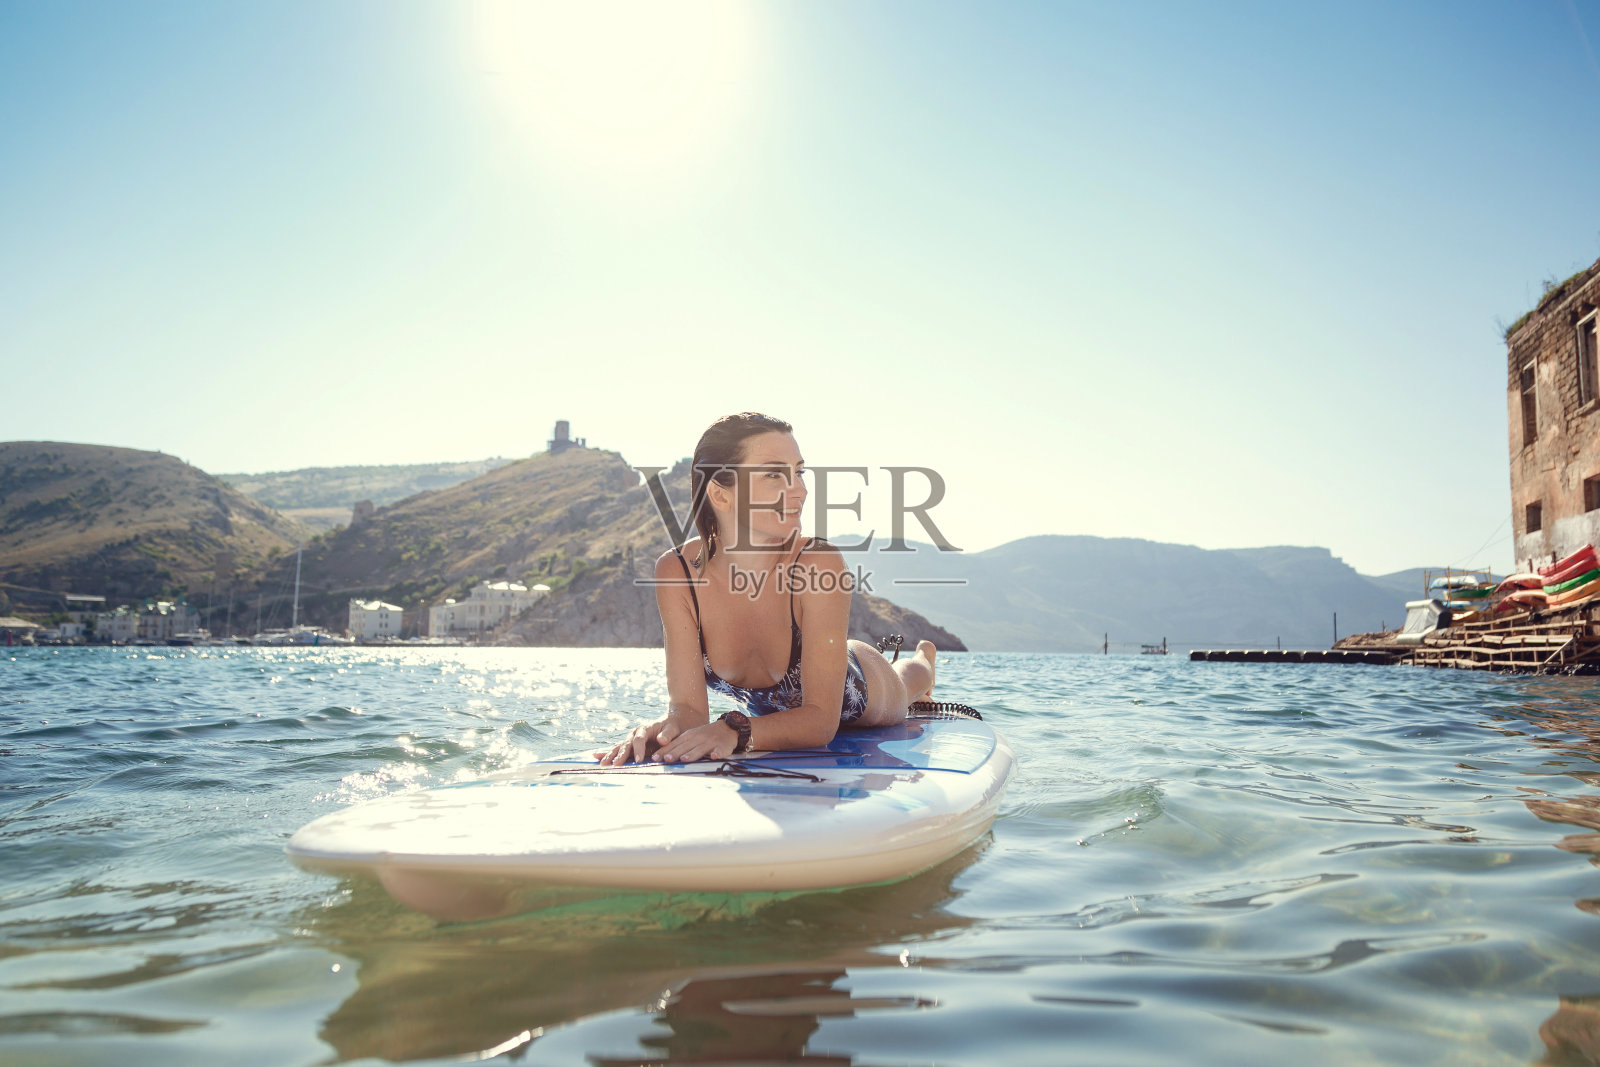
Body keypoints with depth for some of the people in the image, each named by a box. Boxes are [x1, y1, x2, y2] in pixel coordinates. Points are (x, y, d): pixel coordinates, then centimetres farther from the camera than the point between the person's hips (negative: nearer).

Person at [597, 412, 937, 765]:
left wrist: (733, 732, -59)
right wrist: (667, 727, -57)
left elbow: (822, 718, -42)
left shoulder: (820, 563, -42)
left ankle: (922, 658, 69)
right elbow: (688, 706, -34)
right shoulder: (677, 573, -34)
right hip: (771, 709, 3)